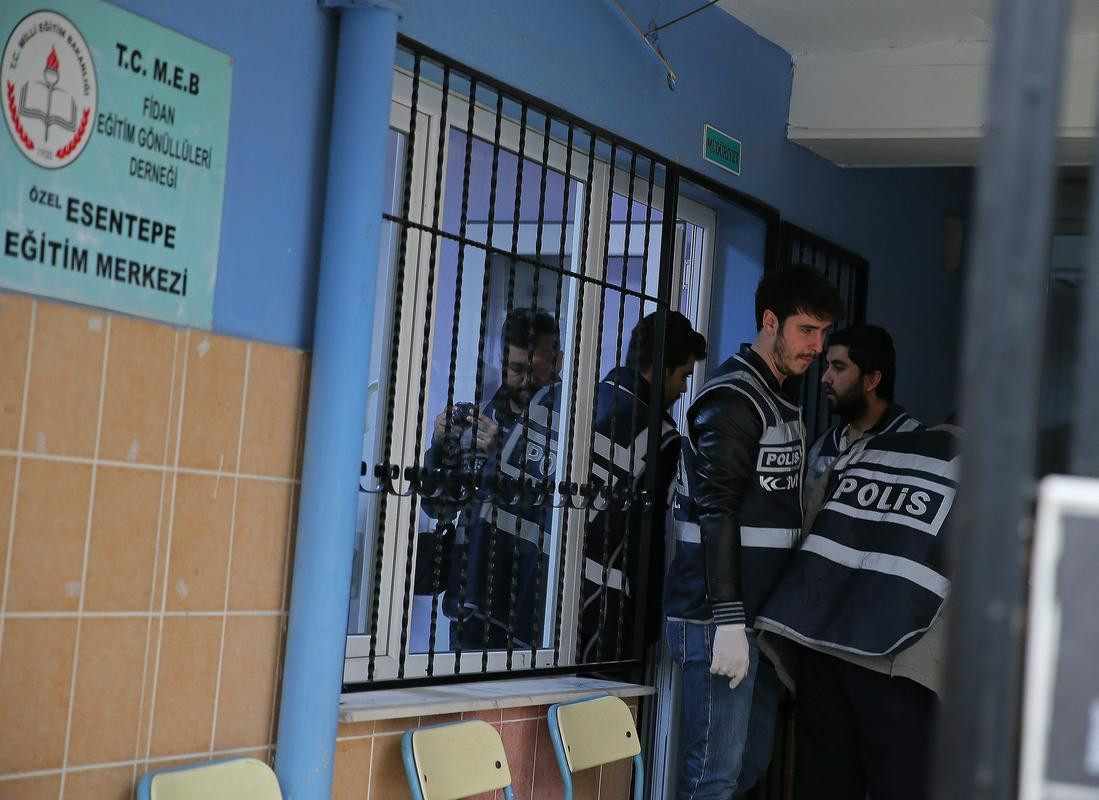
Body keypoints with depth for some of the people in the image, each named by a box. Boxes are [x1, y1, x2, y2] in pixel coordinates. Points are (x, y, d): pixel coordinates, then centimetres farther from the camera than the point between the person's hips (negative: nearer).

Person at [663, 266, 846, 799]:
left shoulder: (784, 395, 18)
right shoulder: (733, 398, -11)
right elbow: (715, 512, -18)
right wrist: (728, 620, -22)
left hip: (761, 615, 10)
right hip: (720, 619, -10)